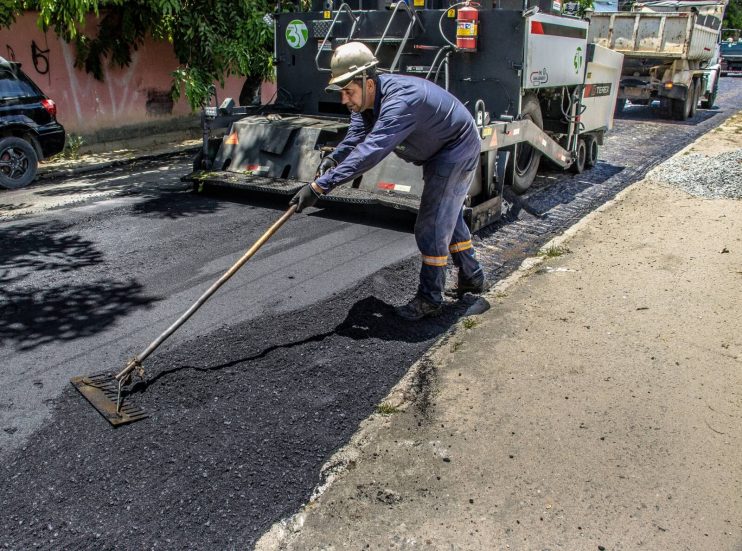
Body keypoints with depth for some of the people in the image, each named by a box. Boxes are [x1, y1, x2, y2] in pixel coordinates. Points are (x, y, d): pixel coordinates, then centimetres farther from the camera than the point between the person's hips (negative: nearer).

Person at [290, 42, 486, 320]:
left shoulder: (400, 101, -39)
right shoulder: (366, 98, -8)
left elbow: (370, 151, -48)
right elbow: (355, 139, -13)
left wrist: (320, 185, -51)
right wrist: (332, 159, -35)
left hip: (457, 149, -10)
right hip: (439, 152, 10)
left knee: (432, 226, -9)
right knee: (448, 217, 21)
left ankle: (430, 298, 5)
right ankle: (471, 277, 39)